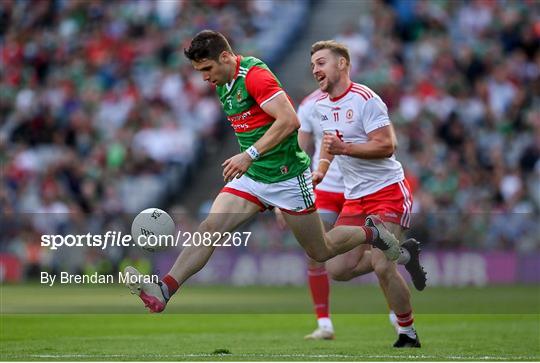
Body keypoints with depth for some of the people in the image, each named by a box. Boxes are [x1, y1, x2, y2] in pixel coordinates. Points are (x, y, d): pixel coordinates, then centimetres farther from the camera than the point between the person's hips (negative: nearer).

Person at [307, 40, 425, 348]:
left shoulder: (365, 99, -15)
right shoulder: (321, 105, 10)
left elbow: (386, 146, -21)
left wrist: (344, 148, -29)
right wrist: (321, 170, 11)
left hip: (387, 191, -8)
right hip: (354, 196, 8)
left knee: (382, 267, -20)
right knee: (338, 269, -2)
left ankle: (409, 334, -4)